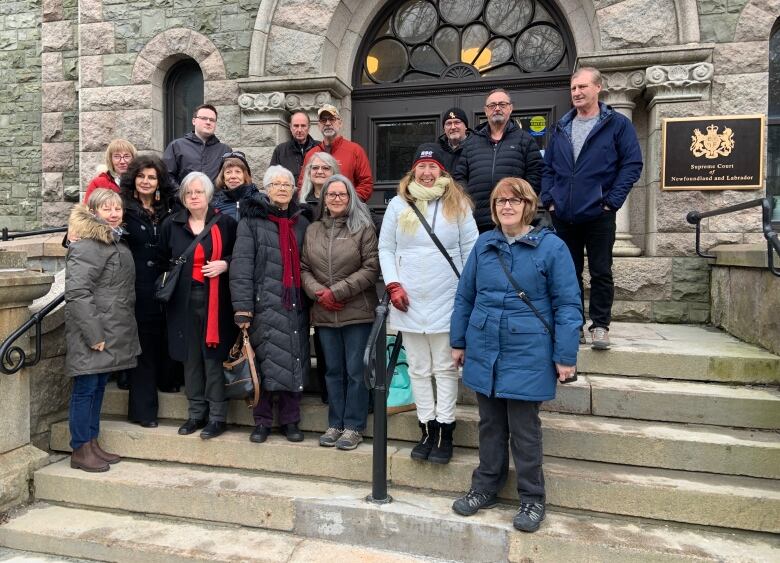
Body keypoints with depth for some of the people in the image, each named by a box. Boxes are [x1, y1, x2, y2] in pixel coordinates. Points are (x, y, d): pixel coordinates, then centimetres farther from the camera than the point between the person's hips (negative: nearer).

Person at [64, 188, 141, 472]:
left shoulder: (116, 243, 16)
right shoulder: (87, 246, -14)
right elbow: (76, 293, -21)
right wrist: (94, 335, -21)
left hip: (112, 331, 9)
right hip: (92, 332, -9)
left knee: (99, 387, 15)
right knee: (85, 389, 0)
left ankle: (92, 443, 25)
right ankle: (80, 451, 11)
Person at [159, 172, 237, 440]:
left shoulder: (225, 223, 1)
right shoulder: (171, 224, 8)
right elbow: (162, 259, 17)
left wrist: (224, 264, -10)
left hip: (215, 299, -3)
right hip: (184, 300, 3)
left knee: (213, 355, -2)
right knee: (190, 356, 8)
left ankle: (217, 416, 8)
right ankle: (196, 412, 20)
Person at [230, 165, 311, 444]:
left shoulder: (302, 222, 14)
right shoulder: (252, 221, 1)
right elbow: (241, 266, -7)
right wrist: (242, 307, -13)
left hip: (295, 305, 3)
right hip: (265, 305, -3)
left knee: (293, 361, 6)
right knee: (264, 362, 1)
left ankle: (290, 421, 19)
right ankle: (262, 421, 17)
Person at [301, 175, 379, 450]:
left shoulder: (364, 228, -2)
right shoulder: (313, 230, 11)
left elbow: (371, 268, -10)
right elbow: (304, 268, 8)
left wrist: (337, 292, -13)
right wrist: (318, 292, -10)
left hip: (357, 312, -4)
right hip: (324, 313, 4)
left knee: (356, 371, 2)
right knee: (333, 370, 13)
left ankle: (354, 427, 14)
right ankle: (335, 424, 25)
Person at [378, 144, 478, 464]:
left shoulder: (457, 204, 1)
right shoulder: (399, 204, 5)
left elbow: (471, 250, 2)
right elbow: (385, 249, 6)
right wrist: (393, 285, -5)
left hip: (447, 302, -2)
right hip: (409, 302, 2)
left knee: (445, 368, 7)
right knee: (418, 369, 10)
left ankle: (444, 433, 16)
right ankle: (427, 429, 22)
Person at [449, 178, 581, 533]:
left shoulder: (551, 247, -7)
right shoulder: (484, 244, 5)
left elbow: (567, 304, -7)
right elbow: (465, 296, 10)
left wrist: (565, 356, -9)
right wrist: (458, 342, 11)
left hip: (527, 356, -4)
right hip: (483, 353, 4)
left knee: (524, 430, 7)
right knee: (490, 425, 17)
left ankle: (532, 499, 25)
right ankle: (485, 488, 33)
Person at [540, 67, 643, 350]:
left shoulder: (617, 124, 1)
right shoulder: (561, 128, 14)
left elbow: (632, 164, -4)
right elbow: (548, 167, 15)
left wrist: (612, 200, -11)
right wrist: (548, 198, 3)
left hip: (599, 215, -4)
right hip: (564, 216, 4)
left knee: (601, 273, 2)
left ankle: (600, 326, 14)